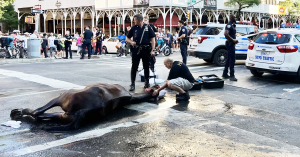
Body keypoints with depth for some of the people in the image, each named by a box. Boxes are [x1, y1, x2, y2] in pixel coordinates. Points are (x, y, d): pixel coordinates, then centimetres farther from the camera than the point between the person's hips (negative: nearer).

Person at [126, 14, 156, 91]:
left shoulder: (147, 27, 1)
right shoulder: (134, 28, 5)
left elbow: (153, 39, 1)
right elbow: (127, 38, 12)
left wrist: (152, 50, -7)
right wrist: (131, 42, -10)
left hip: (146, 50, -1)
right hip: (136, 50, 1)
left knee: (146, 67, 10)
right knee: (134, 67, -2)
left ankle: (147, 82, 23)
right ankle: (132, 84, 2)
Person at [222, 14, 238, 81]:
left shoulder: (232, 25, 17)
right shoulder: (229, 25, -15)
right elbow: (226, 34, -29)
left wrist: (234, 40, 13)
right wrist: (233, 40, -24)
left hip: (231, 44, 10)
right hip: (230, 44, -10)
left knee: (229, 59, 14)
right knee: (232, 59, -10)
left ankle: (225, 74, 21)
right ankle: (232, 76, -9)